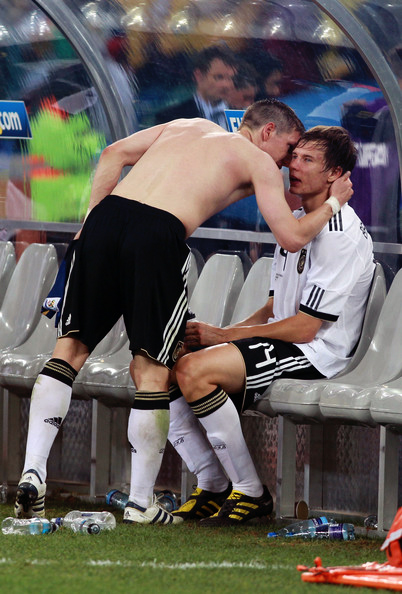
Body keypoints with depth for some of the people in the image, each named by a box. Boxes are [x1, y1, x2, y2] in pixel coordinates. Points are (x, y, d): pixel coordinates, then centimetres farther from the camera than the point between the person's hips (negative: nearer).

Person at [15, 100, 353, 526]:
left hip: (106, 217, 5)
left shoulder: (188, 126, 32)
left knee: (71, 347, 10)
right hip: (160, 234, -5)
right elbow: (292, 237, 10)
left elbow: (114, 154, 24)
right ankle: (141, 503, 9)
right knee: (152, 369, 5)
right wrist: (331, 203, 27)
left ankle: (32, 472, 0)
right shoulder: (258, 162, 17)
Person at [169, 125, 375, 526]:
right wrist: (217, 334, 2)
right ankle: (212, 490, 0)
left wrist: (222, 336, -13)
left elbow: (304, 328, -18)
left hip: (312, 354, -10)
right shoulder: (296, 222, 17)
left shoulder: (340, 235, -15)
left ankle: (251, 493, -19)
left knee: (194, 370, -28)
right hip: (281, 342, 10)